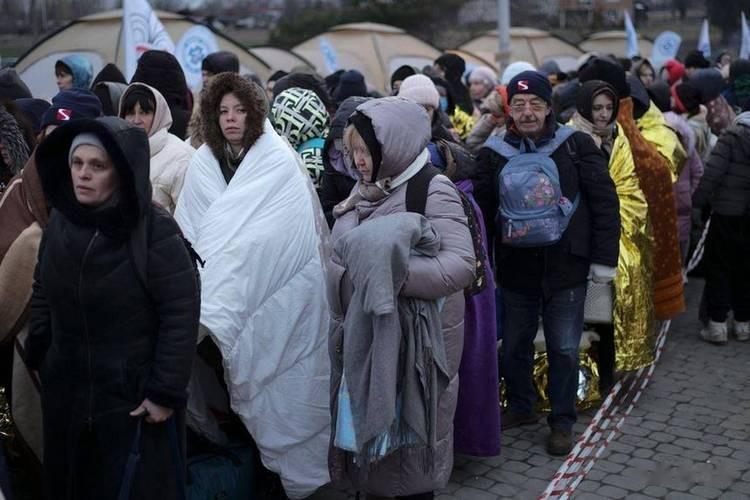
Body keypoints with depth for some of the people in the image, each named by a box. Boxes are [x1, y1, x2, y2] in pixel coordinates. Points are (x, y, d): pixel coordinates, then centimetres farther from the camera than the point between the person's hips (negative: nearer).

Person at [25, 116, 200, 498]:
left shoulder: (156, 231, -18)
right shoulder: (60, 221, 0)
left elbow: (181, 313, -18)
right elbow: (42, 294, 12)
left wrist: (166, 392, -17)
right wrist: (38, 356, 10)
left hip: (135, 394, -5)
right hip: (66, 389, 6)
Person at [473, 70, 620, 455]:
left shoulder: (576, 145, -4)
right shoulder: (494, 153, 1)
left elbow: (605, 202, -3)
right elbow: (482, 211, 6)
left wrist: (604, 258, -5)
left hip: (566, 268, -2)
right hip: (515, 269, 2)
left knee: (564, 350, 5)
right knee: (514, 346, 14)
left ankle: (562, 421, 22)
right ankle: (520, 407, 35)